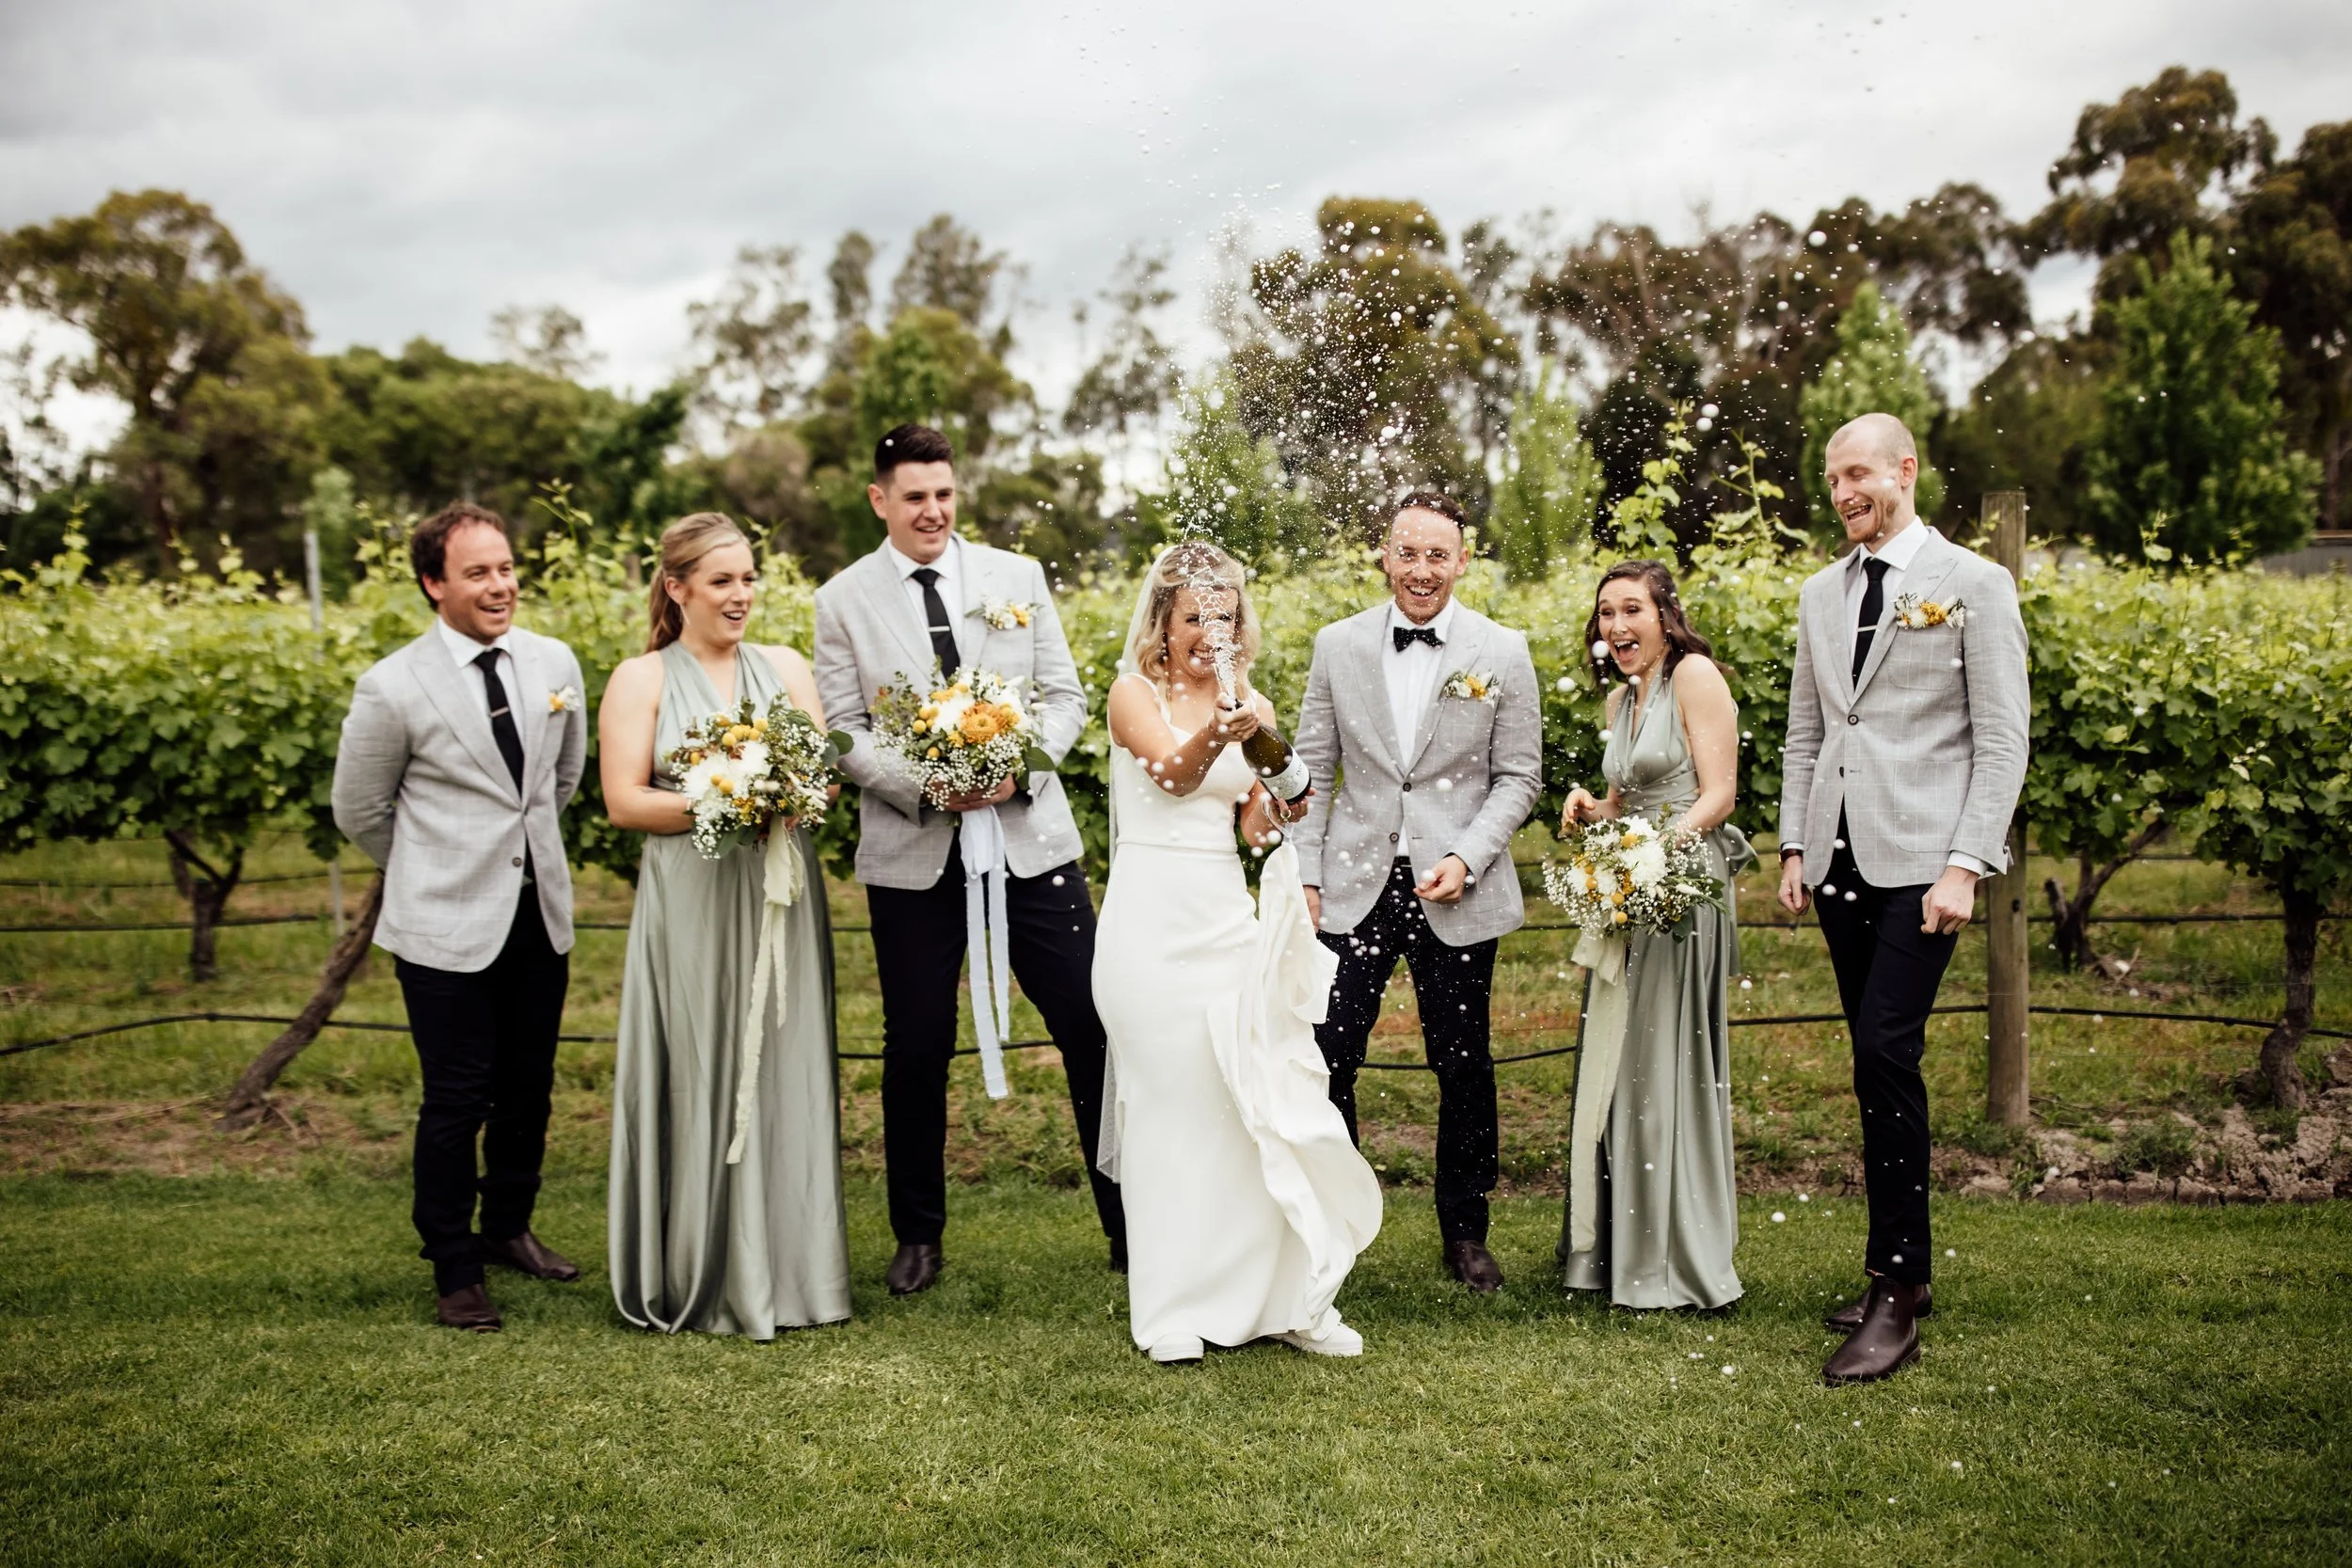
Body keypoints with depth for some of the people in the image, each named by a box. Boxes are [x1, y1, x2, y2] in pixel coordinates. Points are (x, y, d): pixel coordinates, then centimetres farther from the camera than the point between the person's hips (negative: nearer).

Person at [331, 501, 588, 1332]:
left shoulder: (555, 663, 1)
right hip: (445, 927, -4)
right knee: (456, 1102, 2)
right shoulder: (393, 688, -12)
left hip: (541, 915, 5)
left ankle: (509, 1227, 36)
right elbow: (359, 811, 1)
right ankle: (454, 1271, 18)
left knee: (528, 1090, 15)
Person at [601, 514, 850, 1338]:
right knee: (700, 1079, 0)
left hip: (780, 903, 3)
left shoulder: (786, 668, 12)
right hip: (690, 907, -3)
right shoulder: (640, 680, 3)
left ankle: (786, 1268, 16)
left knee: (784, 1075, 5)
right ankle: (703, 1278, 11)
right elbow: (624, 802, -5)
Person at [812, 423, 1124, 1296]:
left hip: (1030, 838, 1)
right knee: (917, 1049, 7)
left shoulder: (1018, 577, 6)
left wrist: (1021, 766, -13)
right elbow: (842, 731, -1)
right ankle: (918, 1235, 27)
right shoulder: (843, 601, 3)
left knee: (1093, 1027, 1)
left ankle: (1129, 1225, 15)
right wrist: (925, 786, -16)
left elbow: (1065, 696, 5)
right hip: (913, 854, -1)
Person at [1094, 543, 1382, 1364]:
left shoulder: (1253, 706, 11)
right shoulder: (1134, 693, -2)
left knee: (1262, 1097, -1)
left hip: (1229, 917, 4)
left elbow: (1253, 823, 7)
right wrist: (1217, 733, -42)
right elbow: (1173, 772, -22)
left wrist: (1278, 813, -16)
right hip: (1152, 918, -4)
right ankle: (1173, 1309, 10)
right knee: (1171, 1105, -1)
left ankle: (1287, 1295, 9)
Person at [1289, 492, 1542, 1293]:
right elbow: (1311, 768, 7)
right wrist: (1304, 876, 1)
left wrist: (1466, 858, -12)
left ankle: (1465, 1233, 25)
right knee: (1324, 1056, -4)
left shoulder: (1502, 652, 0)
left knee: (1463, 1067, 8)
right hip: (1355, 886, 1)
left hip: (1457, 894, -1)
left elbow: (1519, 776, 1)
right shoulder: (1337, 645, 4)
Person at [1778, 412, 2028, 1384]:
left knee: (1885, 1052, -15)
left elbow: (2002, 741, -5)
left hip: (1920, 857, -6)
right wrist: (1794, 848, 10)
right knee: (1882, 1064, 10)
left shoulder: (1973, 586, -1)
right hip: (1840, 859, 6)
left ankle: (1896, 1297, -8)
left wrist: (1964, 865, -13)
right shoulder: (1820, 594, 15)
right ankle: (1904, 1268, 19)